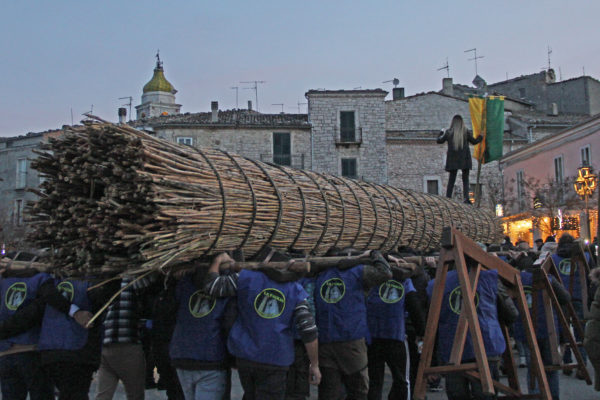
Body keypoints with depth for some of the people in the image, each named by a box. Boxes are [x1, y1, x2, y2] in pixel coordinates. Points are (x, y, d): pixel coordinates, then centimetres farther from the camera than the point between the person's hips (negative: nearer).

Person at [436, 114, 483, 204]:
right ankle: (466, 197, -8)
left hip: (453, 160, 1)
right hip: (464, 159, -1)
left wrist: (442, 132, 30)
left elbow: (439, 140, 11)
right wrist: (481, 136, 27)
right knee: (465, 180, 5)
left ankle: (448, 197, 3)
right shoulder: (466, 132, -2)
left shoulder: (448, 132, -1)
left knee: (451, 180, 8)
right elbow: (474, 141, 8)